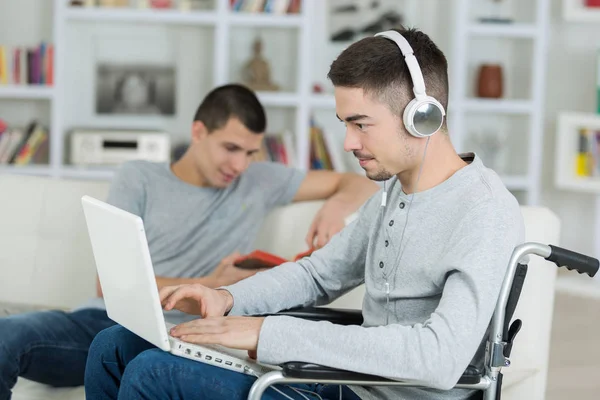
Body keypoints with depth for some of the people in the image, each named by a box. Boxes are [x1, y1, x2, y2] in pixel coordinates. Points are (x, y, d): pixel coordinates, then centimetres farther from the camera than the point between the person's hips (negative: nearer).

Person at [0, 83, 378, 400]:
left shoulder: (260, 182, 18)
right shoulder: (139, 179, 12)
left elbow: (362, 185, 23)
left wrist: (337, 205, -1)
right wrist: (207, 287, -5)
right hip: (104, 321, 1)